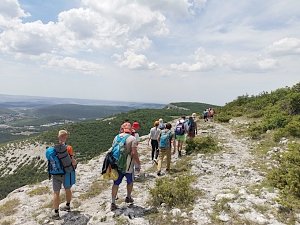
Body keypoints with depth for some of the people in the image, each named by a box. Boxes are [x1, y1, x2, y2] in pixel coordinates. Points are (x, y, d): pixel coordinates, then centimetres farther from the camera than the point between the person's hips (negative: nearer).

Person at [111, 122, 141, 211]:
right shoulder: (132, 139, -12)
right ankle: (128, 197, 38)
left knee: (116, 183, 12)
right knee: (130, 181, 22)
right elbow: (134, 153, -20)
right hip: (128, 165, -3)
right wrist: (138, 164, -9)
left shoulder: (116, 137, 2)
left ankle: (113, 203, 12)